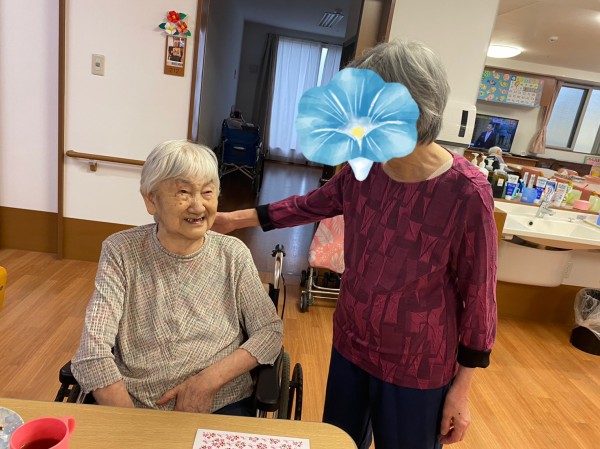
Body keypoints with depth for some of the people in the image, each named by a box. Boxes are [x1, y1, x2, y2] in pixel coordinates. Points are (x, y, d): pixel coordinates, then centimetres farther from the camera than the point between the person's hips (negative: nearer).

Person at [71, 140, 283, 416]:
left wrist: (209, 379, -12)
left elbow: (270, 331, 0)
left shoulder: (233, 254, 0)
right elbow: (93, 352, -10)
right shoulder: (121, 252, -3)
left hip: (222, 405, 0)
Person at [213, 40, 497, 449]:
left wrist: (462, 388, -8)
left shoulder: (466, 193, -24)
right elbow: (311, 205, 9)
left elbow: (478, 295, -15)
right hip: (350, 346, 5)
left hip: (417, 369, -5)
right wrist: (235, 219, 10)